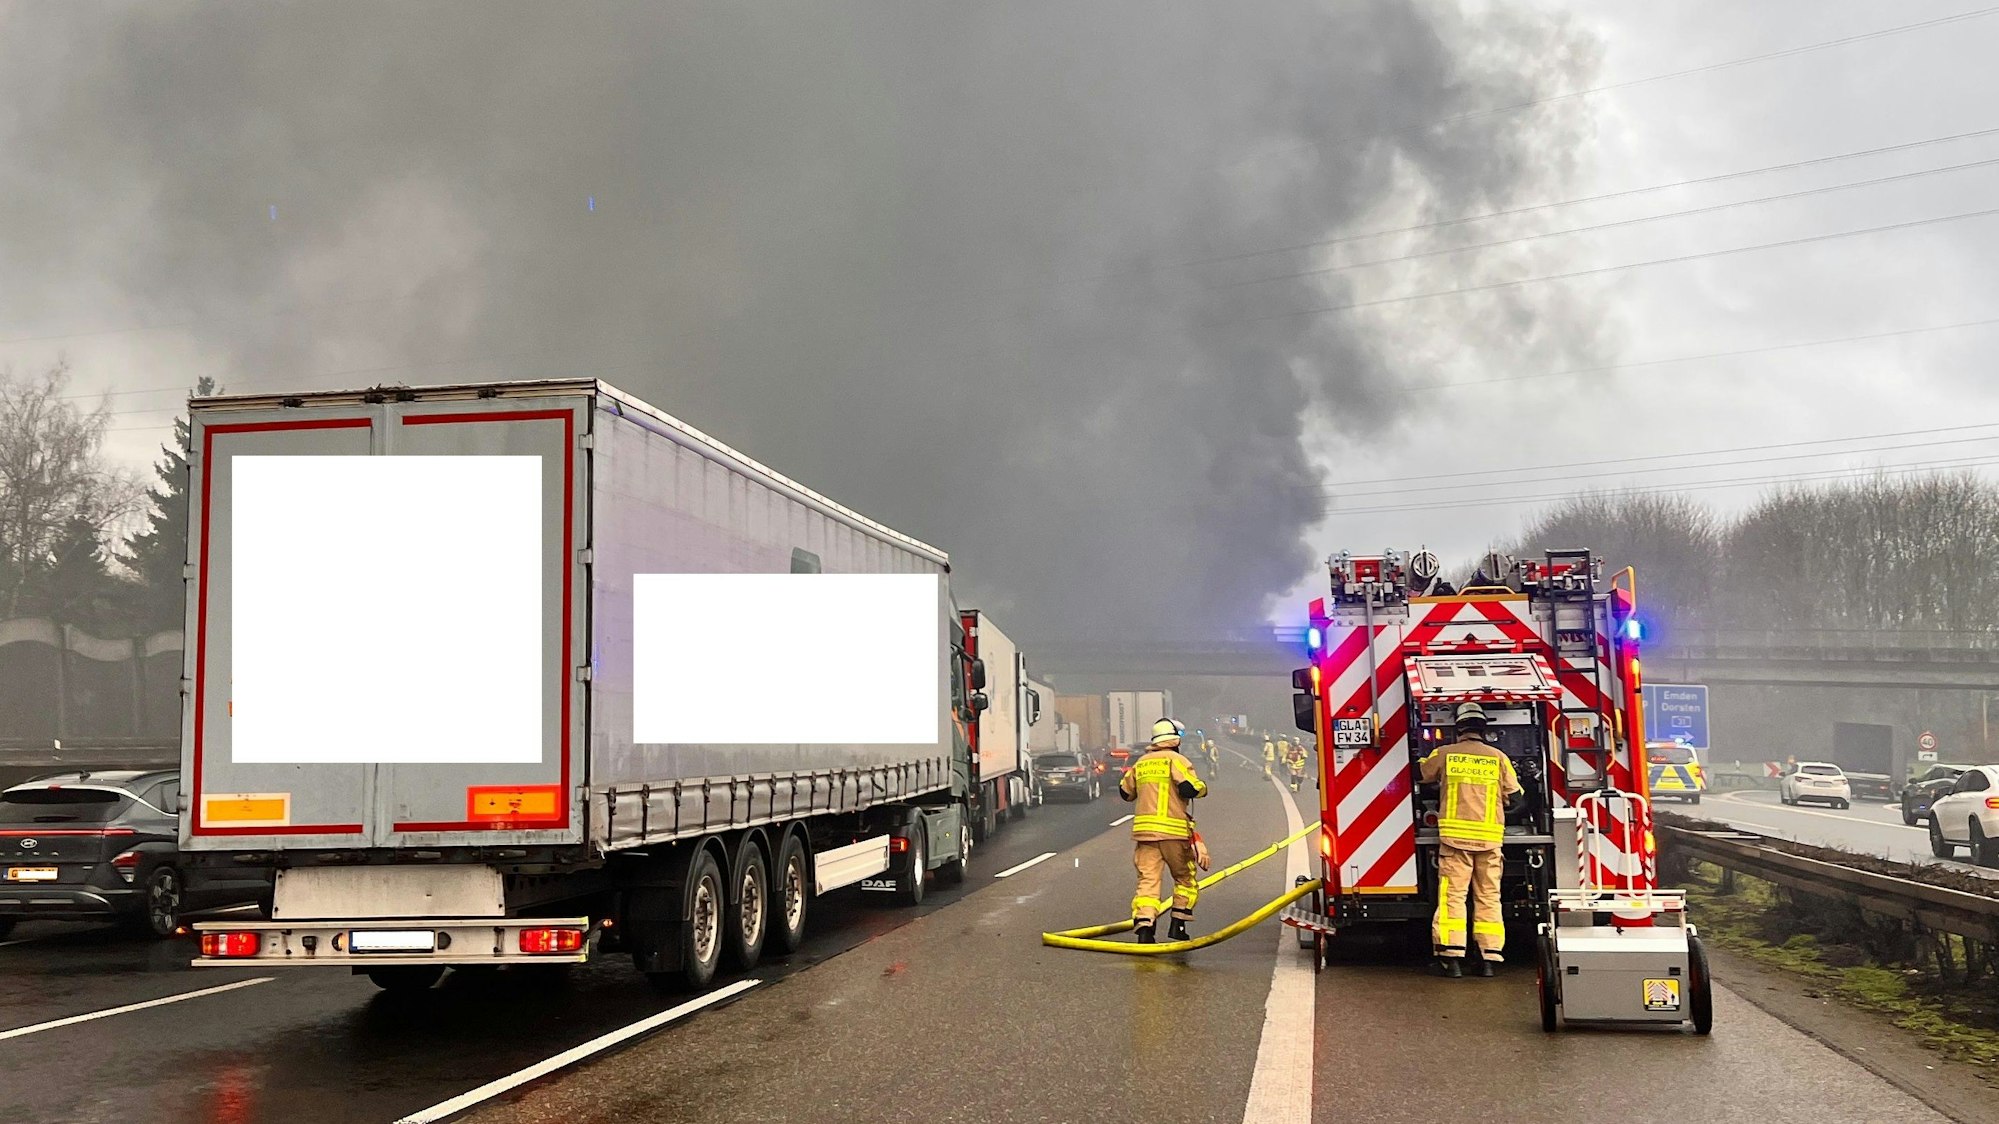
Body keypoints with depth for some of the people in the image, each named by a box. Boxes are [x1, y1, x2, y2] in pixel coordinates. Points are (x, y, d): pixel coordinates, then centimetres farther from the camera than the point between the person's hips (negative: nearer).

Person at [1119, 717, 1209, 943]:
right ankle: (1178, 925, 11)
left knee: (1148, 878, -2)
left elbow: (1126, 793, 23)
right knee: (1185, 878, 14)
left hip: (1144, 829, 4)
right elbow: (1190, 788, -16)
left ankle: (1144, 925, -19)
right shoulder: (1176, 760, -3)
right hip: (1173, 830, -4)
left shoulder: (1140, 763, 15)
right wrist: (1202, 788, 5)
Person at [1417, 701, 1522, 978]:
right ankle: (1488, 958, 5)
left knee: (1453, 895, -1)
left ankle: (1452, 958, -7)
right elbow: (1513, 794, 10)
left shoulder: (1444, 754, 2)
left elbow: (1424, 774, 20)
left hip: (1455, 835, -1)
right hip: (1490, 837, 1)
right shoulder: (1498, 757, 4)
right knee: (1489, 897, 7)